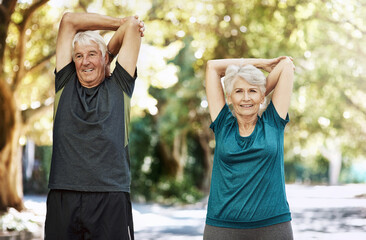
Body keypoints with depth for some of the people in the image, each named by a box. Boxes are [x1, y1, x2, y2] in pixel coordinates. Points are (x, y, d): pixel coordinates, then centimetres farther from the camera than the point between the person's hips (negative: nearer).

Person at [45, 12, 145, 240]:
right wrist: (120, 22, 21)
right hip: (63, 197, 1)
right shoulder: (65, 84, 14)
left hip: (111, 198, -1)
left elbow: (133, 25, 12)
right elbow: (69, 20, 15)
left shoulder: (118, 86, 12)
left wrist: (109, 51, 26)